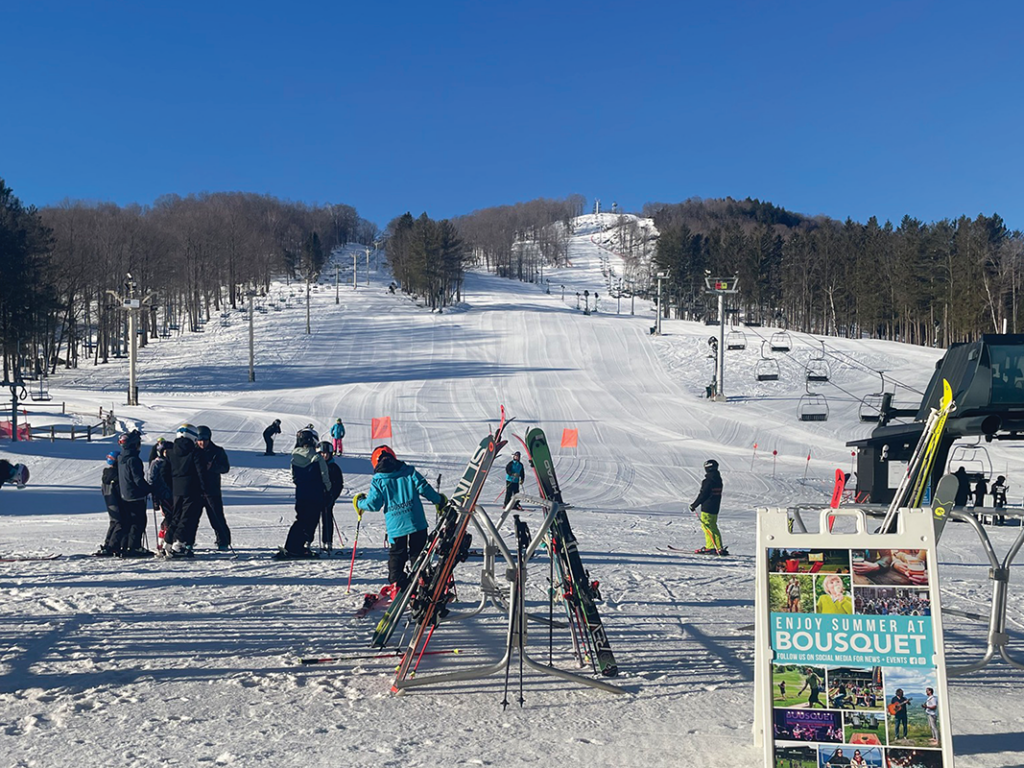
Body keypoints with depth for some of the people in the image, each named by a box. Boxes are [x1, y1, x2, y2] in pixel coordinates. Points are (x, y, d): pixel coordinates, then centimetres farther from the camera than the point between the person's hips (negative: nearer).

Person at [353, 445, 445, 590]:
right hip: (416, 523, 1)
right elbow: (424, 488, -1)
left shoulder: (378, 480, 0)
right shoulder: (409, 471, 3)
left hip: (395, 527, -1)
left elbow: (373, 504, -1)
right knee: (418, 554, 11)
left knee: (396, 555, 15)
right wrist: (439, 500, 13)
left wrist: (359, 502, 20)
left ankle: (397, 586, 8)